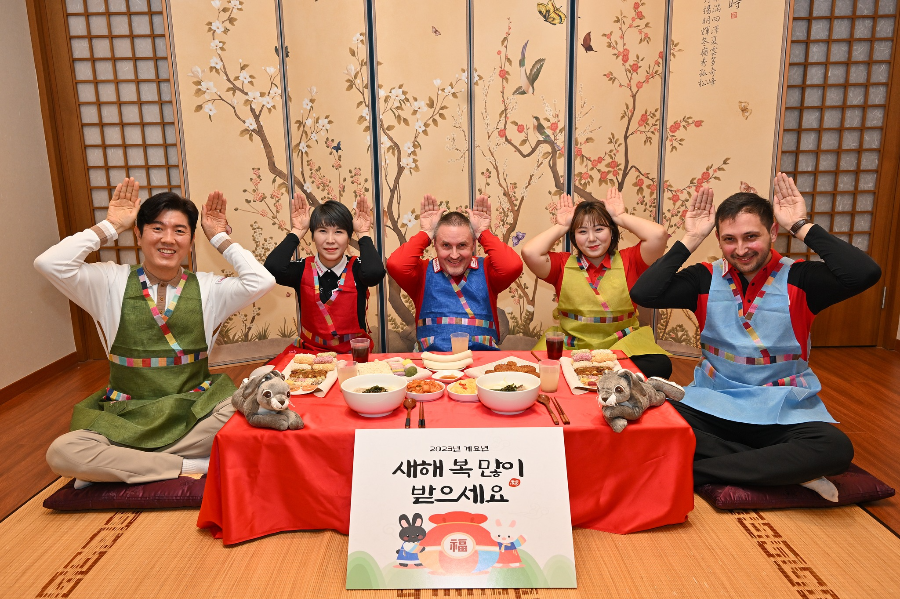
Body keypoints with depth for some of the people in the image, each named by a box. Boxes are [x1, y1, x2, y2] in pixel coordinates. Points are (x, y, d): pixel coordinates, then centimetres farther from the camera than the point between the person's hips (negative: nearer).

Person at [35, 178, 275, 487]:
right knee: (61, 453, -26)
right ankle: (193, 465, -18)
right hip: (125, 416, 0)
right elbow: (49, 263, -13)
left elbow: (261, 281, -14)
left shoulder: (207, 287, 2)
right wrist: (109, 226, -5)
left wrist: (220, 238, -4)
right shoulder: (112, 282, 2)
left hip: (195, 411, 0)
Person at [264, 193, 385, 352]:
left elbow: (375, 272, -26)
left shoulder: (356, 269, -2)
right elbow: (272, 268, -19)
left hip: (354, 353, 0)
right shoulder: (303, 270, 1)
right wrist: (297, 232, -6)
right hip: (310, 353, 0)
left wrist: (364, 234, -10)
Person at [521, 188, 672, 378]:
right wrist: (561, 226, 4)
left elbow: (658, 234, -10)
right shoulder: (563, 264, 7)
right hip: (571, 349, -1)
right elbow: (530, 253, -10)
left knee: (660, 365, -30)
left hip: (623, 347, 2)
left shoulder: (629, 261, 7)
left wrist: (620, 217, 5)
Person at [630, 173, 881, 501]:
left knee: (835, 449, -31)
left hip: (786, 410, -1)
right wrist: (690, 239, -11)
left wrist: (802, 226, -16)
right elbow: (643, 293, -14)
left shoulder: (798, 278, -3)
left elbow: (865, 274, -22)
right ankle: (785, 469, -17)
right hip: (713, 402, 1)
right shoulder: (706, 279, 0)